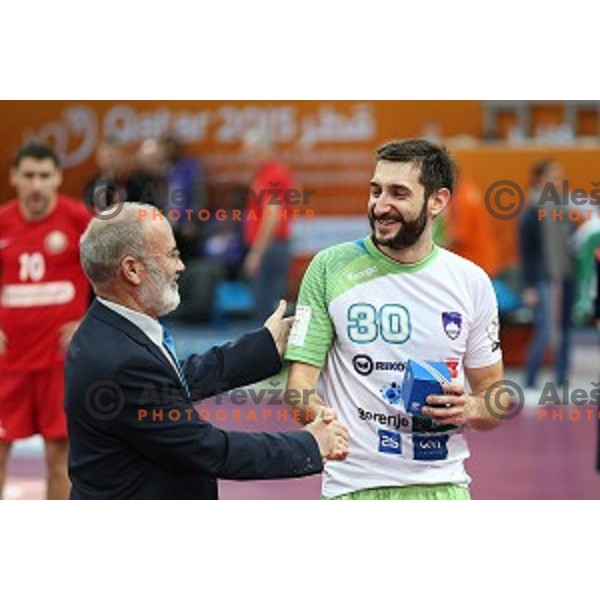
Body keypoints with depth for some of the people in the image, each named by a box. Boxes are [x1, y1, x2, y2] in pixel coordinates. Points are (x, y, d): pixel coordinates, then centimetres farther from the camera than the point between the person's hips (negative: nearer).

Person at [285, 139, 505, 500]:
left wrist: (468, 410, -10)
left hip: (441, 486, 2)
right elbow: (300, 380, -3)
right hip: (354, 488, -2)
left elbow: (496, 400, 12)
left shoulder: (471, 282, 5)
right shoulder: (330, 268, -1)